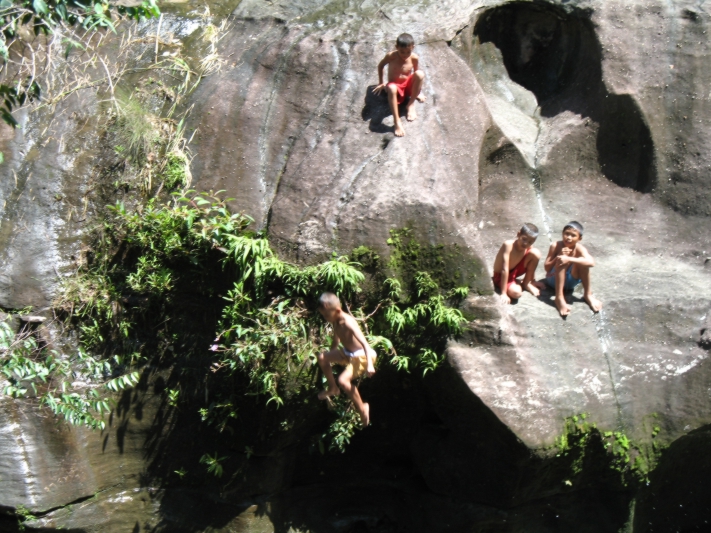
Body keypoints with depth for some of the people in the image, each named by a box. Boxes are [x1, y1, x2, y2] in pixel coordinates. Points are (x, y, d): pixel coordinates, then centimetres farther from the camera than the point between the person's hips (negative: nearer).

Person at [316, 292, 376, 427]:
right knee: (322, 358, 14)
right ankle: (333, 388, 32)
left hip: (361, 356, -10)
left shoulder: (348, 322, -28)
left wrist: (370, 364, -42)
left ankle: (362, 408, -10)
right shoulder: (335, 321, 0)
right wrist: (331, 357, 32)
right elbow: (336, 340, 19)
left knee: (343, 380, -28)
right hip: (347, 352, 10)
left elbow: (364, 343, -34)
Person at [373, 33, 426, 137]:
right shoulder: (391, 56, -12)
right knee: (391, 88, -42)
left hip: (408, 86, 2)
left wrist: (416, 89, 3)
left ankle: (411, 104, -16)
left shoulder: (414, 58, -8)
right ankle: (397, 121, -46)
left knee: (420, 74, -30)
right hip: (396, 87, -2)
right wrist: (380, 83, 11)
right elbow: (380, 65, 7)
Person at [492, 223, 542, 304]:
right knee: (516, 293, -35)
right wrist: (503, 294, -37)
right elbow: (505, 270, -35)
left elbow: (531, 266, 1)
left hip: (515, 271, 6)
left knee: (536, 253, -16)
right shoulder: (508, 245, -33)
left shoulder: (529, 248, -16)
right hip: (500, 276, -5)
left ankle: (526, 283, 1)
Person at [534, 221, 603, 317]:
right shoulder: (556, 246, -17)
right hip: (554, 280, -1)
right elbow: (547, 268, -16)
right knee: (562, 260, -30)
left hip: (570, 281, 1)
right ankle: (559, 298, -34)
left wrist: (569, 259, -46)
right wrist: (558, 257, -33)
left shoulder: (579, 248, -18)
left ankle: (588, 294, -12)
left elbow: (591, 262, -38)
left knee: (581, 261, -25)